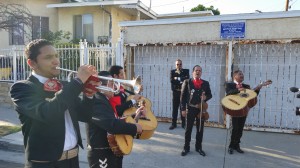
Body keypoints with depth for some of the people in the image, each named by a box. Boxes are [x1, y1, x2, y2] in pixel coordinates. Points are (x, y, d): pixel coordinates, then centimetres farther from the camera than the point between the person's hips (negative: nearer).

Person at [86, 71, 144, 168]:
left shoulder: (104, 100, 10)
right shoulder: (97, 102, -23)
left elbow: (116, 120, 15)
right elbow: (112, 124, -35)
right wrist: (135, 128, -22)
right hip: (102, 155, -10)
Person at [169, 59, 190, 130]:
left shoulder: (186, 71, 6)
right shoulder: (172, 71, 8)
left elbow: (187, 79, -12)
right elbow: (171, 80, -9)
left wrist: (177, 78, -14)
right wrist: (181, 81, -15)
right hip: (176, 92, 1)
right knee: (174, 108, 4)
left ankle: (183, 124, 13)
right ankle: (174, 124, 12)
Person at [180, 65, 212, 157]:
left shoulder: (206, 83, 6)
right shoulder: (187, 82, -1)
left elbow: (210, 95, 12)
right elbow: (183, 96, -2)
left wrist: (206, 98, -12)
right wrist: (183, 109, -7)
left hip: (201, 109, 3)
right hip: (190, 109, -2)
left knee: (200, 129, 11)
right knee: (188, 129, 6)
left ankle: (198, 147, 26)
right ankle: (186, 148, 18)